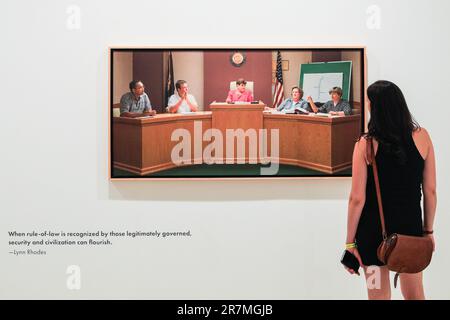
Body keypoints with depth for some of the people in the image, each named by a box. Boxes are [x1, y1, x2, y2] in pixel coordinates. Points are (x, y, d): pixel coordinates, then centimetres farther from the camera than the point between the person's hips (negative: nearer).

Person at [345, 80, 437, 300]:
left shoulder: (365, 144, -13)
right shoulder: (421, 137, -6)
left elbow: (357, 198, -13)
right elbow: (430, 190, -2)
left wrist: (350, 242, -5)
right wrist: (428, 230, 11)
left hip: (374, 229, -2)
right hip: (411, 227, 2)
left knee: (379, 295, 15)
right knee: (415, 294, 19)